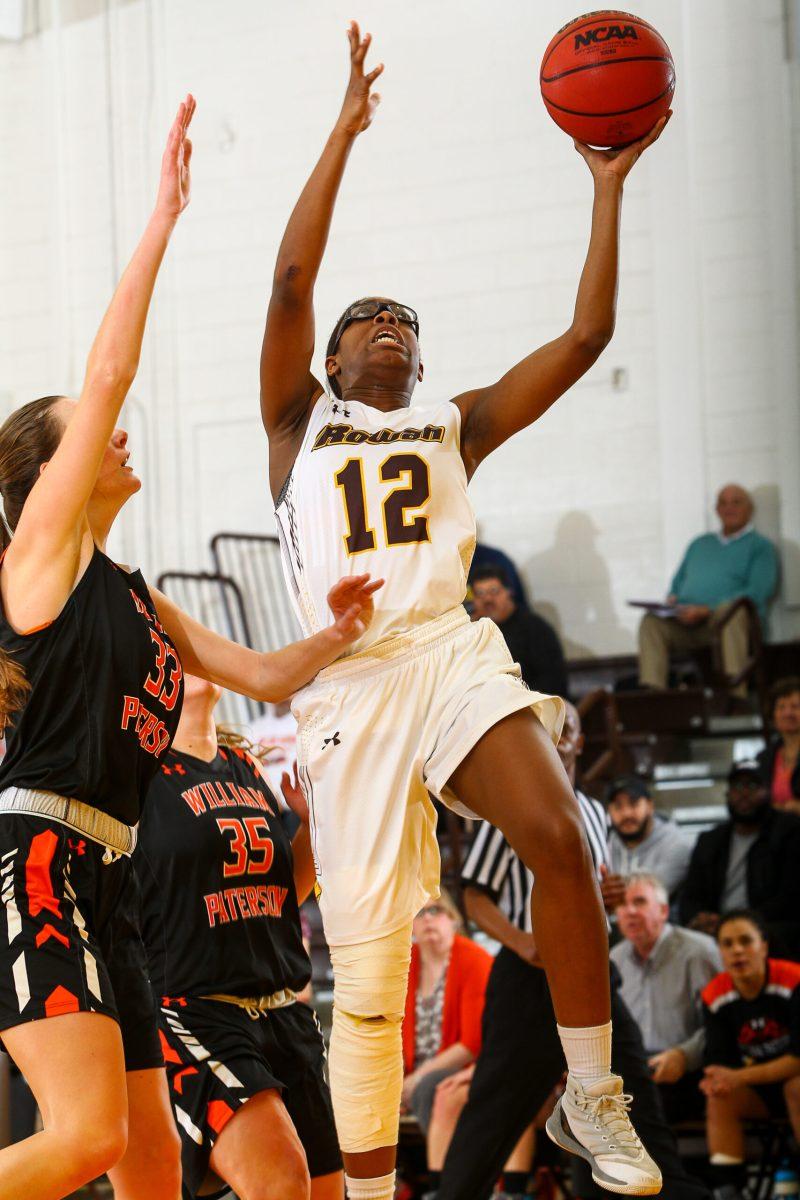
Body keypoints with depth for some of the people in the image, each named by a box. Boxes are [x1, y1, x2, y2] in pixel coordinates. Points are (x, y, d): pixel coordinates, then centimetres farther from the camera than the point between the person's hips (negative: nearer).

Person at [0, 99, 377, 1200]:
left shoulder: (134, 598, 23)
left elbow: (264, 676, 27)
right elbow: (108, 374, -8)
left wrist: (340, 634, 7)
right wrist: (163, 220, -8)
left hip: (99, 878, 9)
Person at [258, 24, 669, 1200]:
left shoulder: (456, 426, 21)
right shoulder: (300, 420, 17)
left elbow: (586, 334, 13)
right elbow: (290, 277, 2)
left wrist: (609, 187, 10)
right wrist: (347, 130, 2)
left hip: (451, 655, 1)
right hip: (347, 683, -1)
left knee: (558, 836, -28)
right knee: (364, 970, -1)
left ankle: (592, 1095, -15)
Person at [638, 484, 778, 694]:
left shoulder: (760, 546, 12)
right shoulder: (699, 544, 31)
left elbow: (756, 593, -4)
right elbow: (678, 582, 32)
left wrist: (707, 610, -14)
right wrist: (672, 600, 4)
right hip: (687, 622, 5)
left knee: (729, 610, -39)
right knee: (652, 620, -24)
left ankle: (736, 691, -49)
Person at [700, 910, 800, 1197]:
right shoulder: (715, 996, -7)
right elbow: (719, 1059, -5)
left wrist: (741, 1077, -28)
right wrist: (715, 1079, -31)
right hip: (761, 1089, 5)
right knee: (719, 1097, -22)